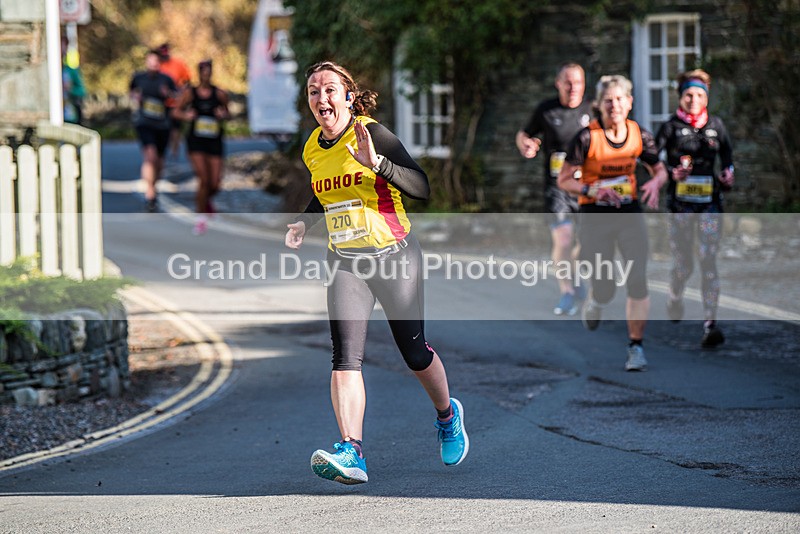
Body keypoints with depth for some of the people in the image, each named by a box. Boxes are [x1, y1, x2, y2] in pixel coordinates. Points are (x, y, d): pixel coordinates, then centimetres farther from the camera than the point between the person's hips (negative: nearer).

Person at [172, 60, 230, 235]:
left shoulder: (220, 94, 1)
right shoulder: (190, 93, 0)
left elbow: (227, 113, 13)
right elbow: (176, 112, 6)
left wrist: (223, 115, -10)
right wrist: (186, 116, -15)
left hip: (214, 141, 2)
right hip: (196, 141, -2)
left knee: (215, 184, -2)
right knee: (203, 179, -13)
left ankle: (204, 200, 34)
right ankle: (201, 217, 3)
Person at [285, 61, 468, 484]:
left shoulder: (373, 134, -11)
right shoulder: (313, 150, 7)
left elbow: (422, 188, -18)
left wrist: (377, 162, -30)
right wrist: (303, 222, 11)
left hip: (394, 256, -4)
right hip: (345, 261, 4)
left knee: (415, 354, 7)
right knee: (345, 354, -15)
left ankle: (448, 416, 38)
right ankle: (351, 452, -25)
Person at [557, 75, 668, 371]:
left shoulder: (639, 136, -2)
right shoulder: (587, 138, -13)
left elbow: (660, 170, 13)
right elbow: (564, 181, -9)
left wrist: (655, 183, -11)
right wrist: (592, 190, -26)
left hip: (630, 213, 2)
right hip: (595, 216, -2)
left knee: (638, 283, -11)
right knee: (604, 291, 0)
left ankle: (636, 348, -1)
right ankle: (592, 305, 38)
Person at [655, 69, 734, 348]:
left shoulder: (716, 124, 8)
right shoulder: (671, 126, 0)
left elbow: (727, 155, 20)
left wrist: (728, 173, 0)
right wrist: (670, 171, -21)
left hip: (710, 202, 1)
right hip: (680, 203, -1)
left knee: (708, 261, -12)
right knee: (683, 263, 7)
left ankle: (710, 325, -17)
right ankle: (675, 298, 43)